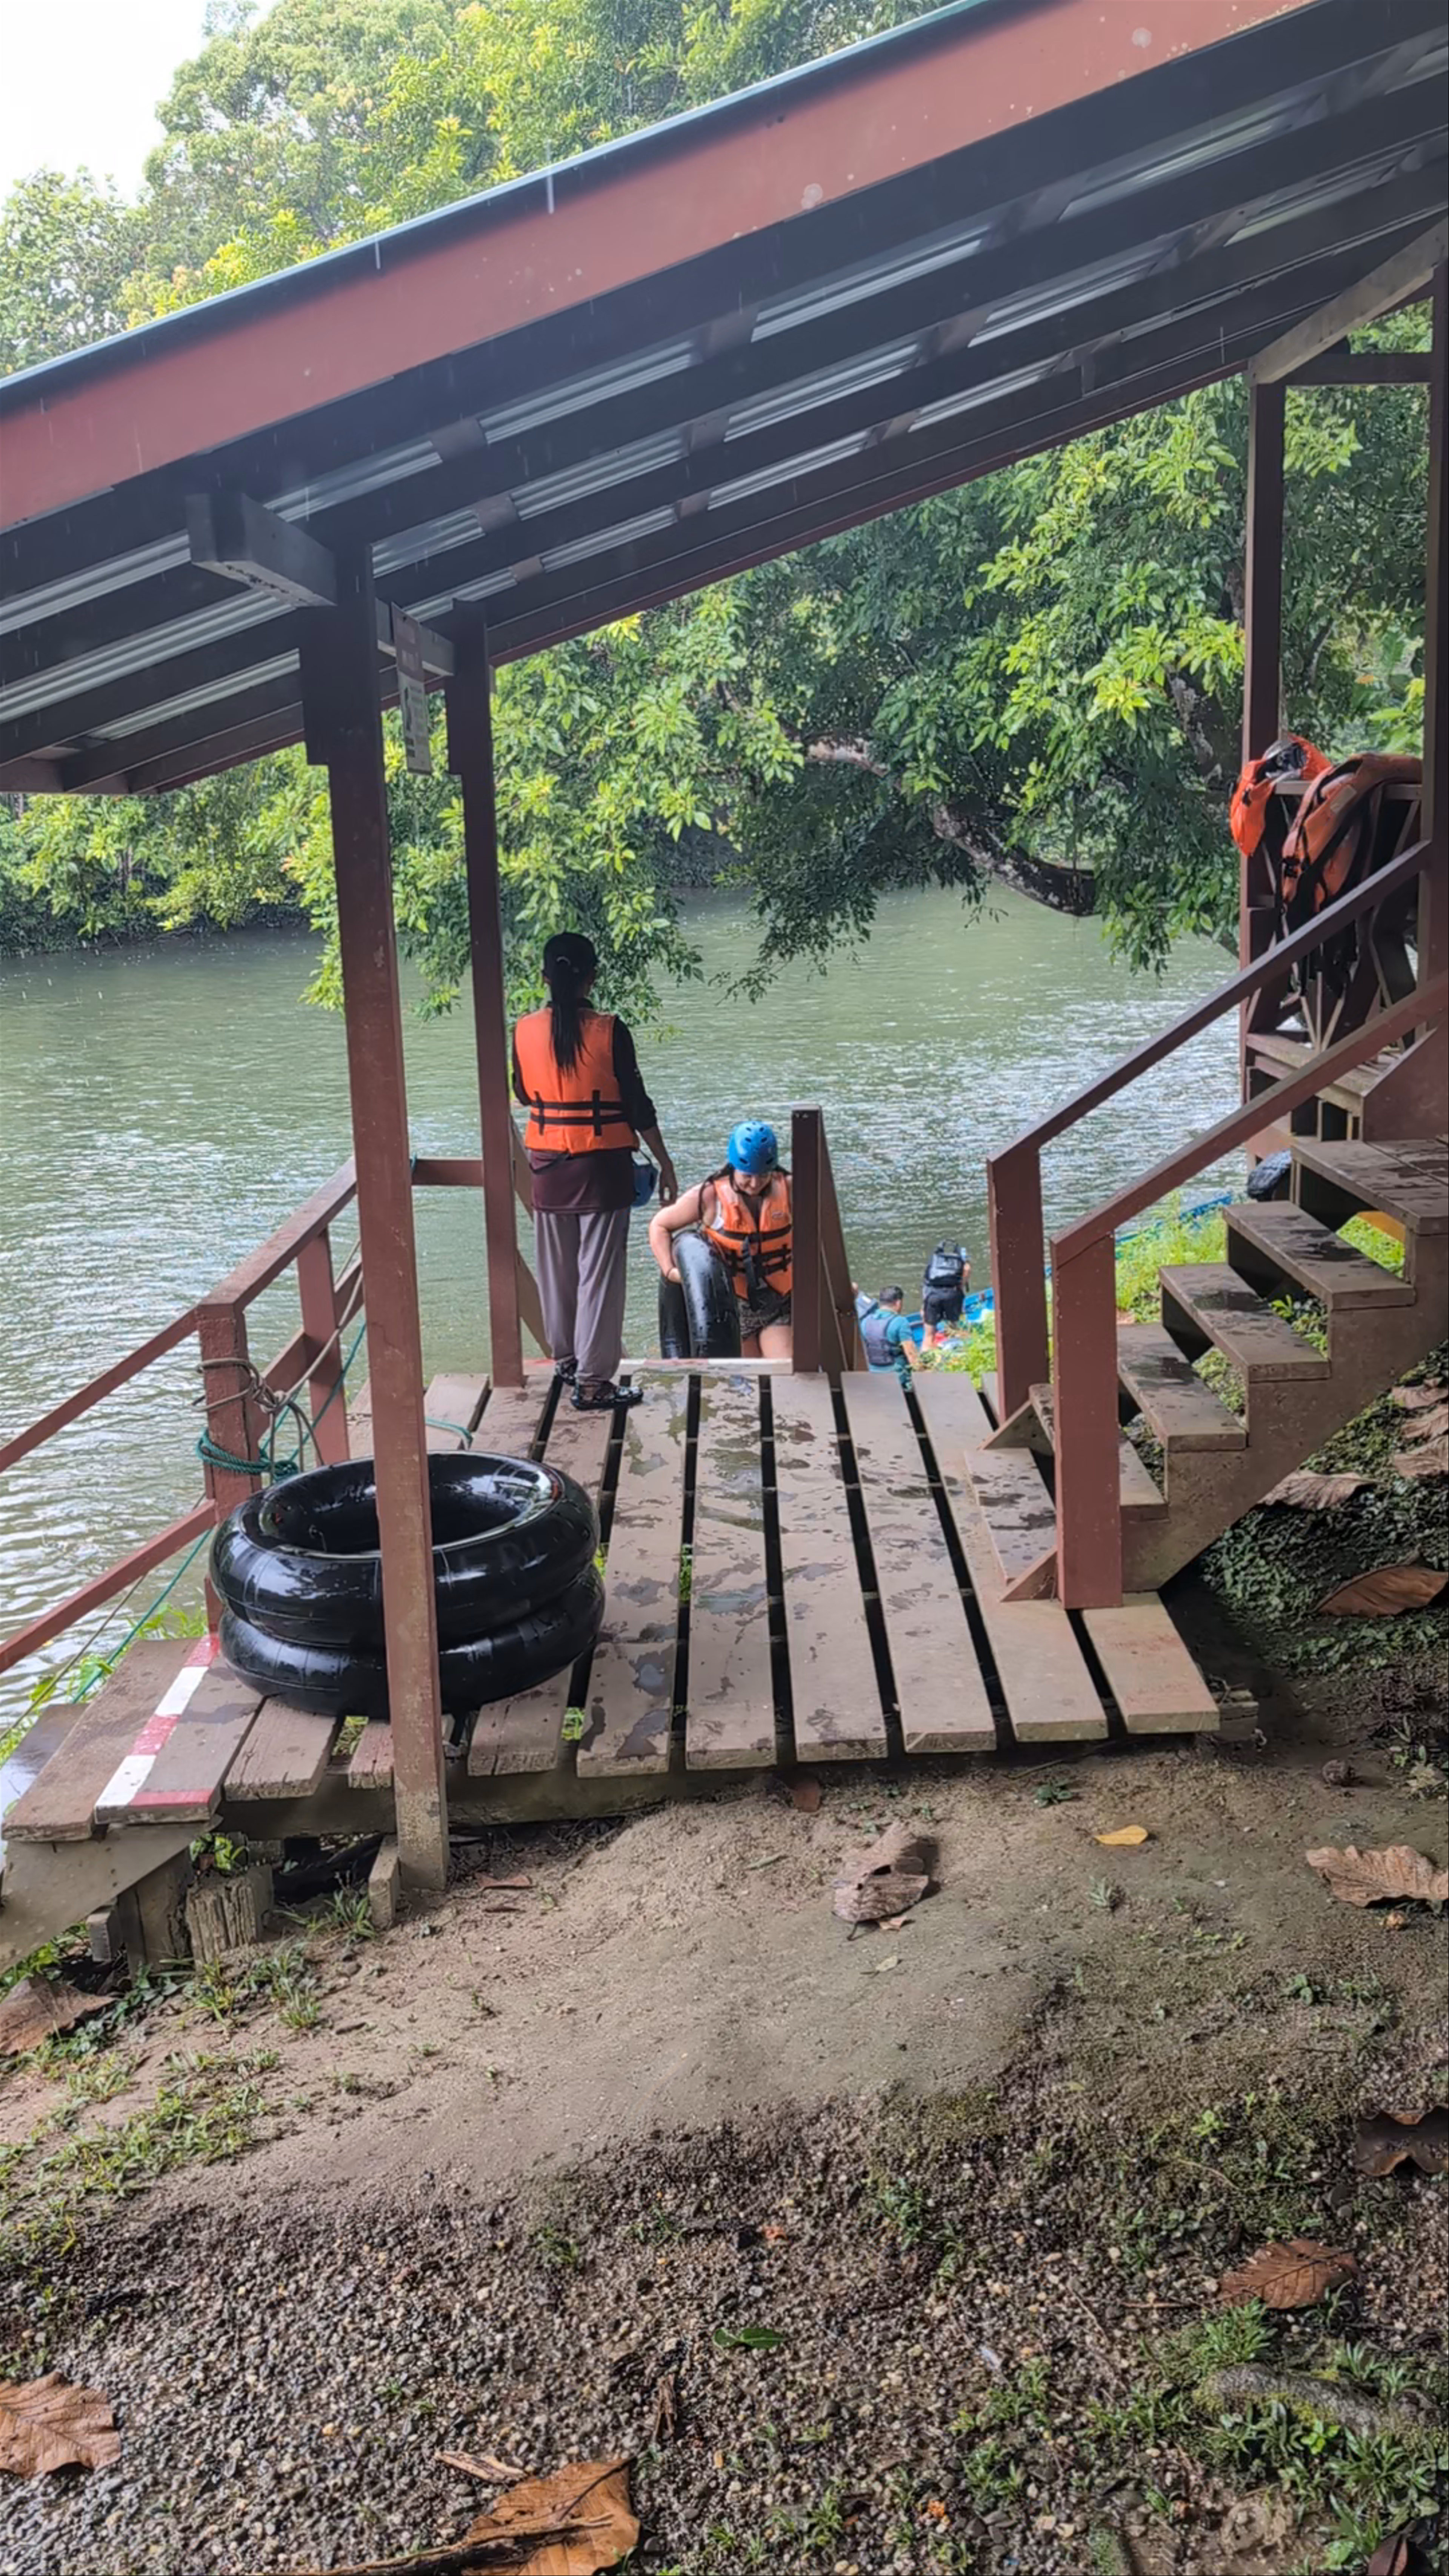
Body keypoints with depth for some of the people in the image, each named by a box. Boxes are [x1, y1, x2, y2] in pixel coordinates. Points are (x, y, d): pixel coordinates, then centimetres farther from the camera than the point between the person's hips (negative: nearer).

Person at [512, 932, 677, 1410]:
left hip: (549, 1165, 4)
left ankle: (566, 1358, 33)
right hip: (602, 1166, -4)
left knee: (557, 1269, 17)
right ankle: (592, 1381, 2)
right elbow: (637, 1104, -9)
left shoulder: (526, 1030, -3)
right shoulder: (609, 1031, -13)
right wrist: (664, 1163, 1)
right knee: (600, 1273, 1)